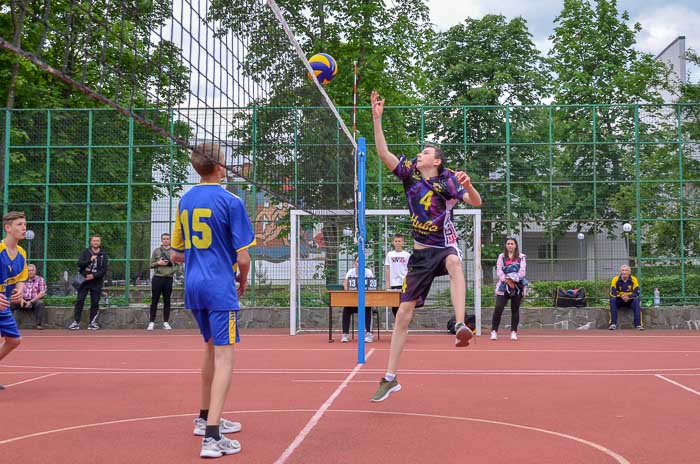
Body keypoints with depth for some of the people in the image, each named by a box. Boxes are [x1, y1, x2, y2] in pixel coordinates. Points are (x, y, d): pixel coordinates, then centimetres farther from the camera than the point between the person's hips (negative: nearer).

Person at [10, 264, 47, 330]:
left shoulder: (40, 280, 6)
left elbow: (42, 293, -4)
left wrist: (31, 301, -15)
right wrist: (21, 299, -13)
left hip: (35, 300, -3)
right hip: (23, 301, 3)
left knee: (40, 303, -36)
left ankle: (38, 324, -33)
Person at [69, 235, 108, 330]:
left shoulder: (103, 254, 4)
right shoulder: (85, 252, 6)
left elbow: (104, 269, -3)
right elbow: (79, 264, -6)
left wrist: (94, 275, -15)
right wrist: (90, 260, -19)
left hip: (96, 282, 0)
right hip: (84, 280, 0)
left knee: (95, 302, 1)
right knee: (79, 301, -3)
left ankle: (92, 323, 8)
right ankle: (76, 322, 0)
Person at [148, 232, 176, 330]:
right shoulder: (156, 251, 7)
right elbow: (151, 265, 6)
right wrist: (158, 263, -11)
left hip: (169, 279, 1)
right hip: (157, 278, 0)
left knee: (167, 301, 5)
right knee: (154, 301, 2)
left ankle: (166, 322, 12)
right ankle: (151, 322, 6)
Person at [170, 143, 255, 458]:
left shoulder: (185, 201, 10)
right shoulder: (230, 202, -10)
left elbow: (176, 254, 16)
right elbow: (243, 258, -11)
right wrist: (243, 280, 8)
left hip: (193, 287, 7)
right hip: (220, 288, -7)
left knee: (212, 349, 23)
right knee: (224, 357, -6)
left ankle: (205, 418, 34)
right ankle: (212, 437, -13)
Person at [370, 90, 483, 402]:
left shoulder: (447, 180, -6)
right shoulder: (410, 174, 4)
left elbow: (476, 202, -17)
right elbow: (383, 152, -3)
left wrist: (468, 185, -37)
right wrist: (376, 118, -10)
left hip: (445, 247, -4)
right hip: (421, 252, 4)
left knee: (454, 261, -43)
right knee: (403, 314, 1)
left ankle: (461, 326, -49)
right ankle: (390, 378, 10)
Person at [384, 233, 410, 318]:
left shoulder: (407, 255, 2)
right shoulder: (389, 255, 7)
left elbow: (410, 270, 3)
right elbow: (387, 270, 9)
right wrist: (387, 283, 3)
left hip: (404, 283, -2)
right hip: (393, 284, 2)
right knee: (394, 307, 6)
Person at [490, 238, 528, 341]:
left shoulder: (521, 257, 8)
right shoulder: (501, 257, 11)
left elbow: (522, 271, -2)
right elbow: (499, 270, 1)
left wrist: (513, 279, -15)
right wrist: (506, 280, -14)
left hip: (517, 285, 0)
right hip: (504, 285, 0)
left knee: (515, 309, 3)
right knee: (498, 308, -11)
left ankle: (513, 332, 11)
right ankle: (494, 331, -6)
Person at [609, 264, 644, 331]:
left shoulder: (634, 280, -8)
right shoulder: (615, 279, -9)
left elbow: (636, 293, -16)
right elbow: (612, 293, -15)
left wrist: (628, 296, -35)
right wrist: (621, 296, -32)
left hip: (630, 300, 0)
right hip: (619, 301, 0)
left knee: (636, 300, -31)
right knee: (612, 300, -31)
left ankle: (638, 324, -31)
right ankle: (613, 324, -32)